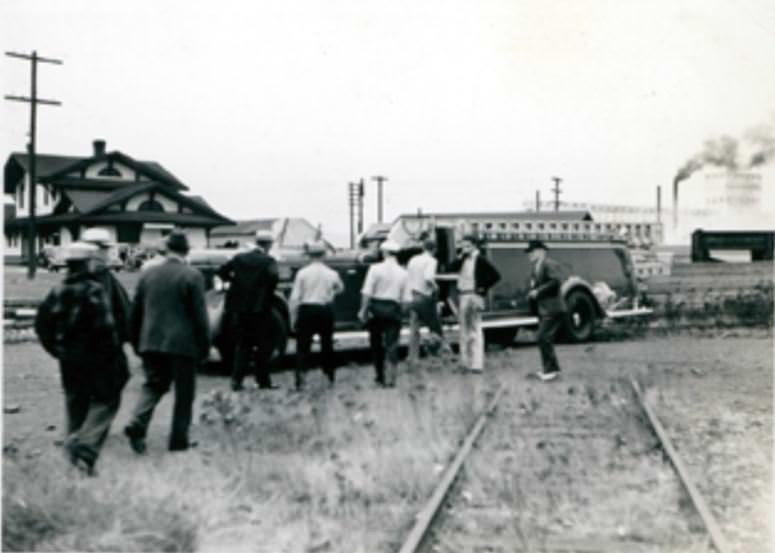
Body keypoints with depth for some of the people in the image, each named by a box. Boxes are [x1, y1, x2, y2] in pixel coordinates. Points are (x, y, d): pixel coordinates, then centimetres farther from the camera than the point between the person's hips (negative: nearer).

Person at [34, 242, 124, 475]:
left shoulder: (57, 292, 3)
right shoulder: (93, 291, -17)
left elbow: (41, 323, 6)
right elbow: (105, 326, -23)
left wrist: (56, 348, 14)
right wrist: (111, 350, -9)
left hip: (68, 358, 6)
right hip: (94, 357, -6)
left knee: (75, 403, 19)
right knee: (105, 401, 3)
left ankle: (75, 445, 29)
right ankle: (85, 447, -13)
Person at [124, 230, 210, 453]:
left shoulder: (148, 275, 6)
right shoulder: (192, 276, -9)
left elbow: (135, 313, 10)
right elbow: (200, 315, -9)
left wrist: (137, 343, 20)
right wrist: (204, 345, -1)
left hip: (151, 343, 4)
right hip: (183, 344, -4)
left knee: (153, 385, 16)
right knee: (184, 394, 8)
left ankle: (137, 424, -5)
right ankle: (178, 440, 13)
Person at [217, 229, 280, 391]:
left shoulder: (239, 258, 5)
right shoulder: (268, 261, -8)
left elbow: (222, 271, -1)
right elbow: (273, 276, -25)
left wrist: (234, 280, 13)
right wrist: (269, 292, -8)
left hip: (239, 309, 4)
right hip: (260, 309, -4)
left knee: (242, 345, 13)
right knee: (264, 346, 8)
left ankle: (236, 380, 7)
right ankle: (263, 380, 9)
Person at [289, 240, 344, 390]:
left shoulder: (302, 273, -8)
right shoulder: (331, 274, -2)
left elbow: (295, 297, -8)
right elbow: (340, 289, 18)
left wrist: (293, 317, 1)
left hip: (306, 310, -2)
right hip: (325, 311, 2)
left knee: (302, 345, 2)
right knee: (327, 343, 19)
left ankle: (300, 378, -9)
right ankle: (330, 374, 33)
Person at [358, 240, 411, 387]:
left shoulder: (376, 269, -6)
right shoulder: (403, 273, 4)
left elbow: (367, 292, -10)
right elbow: (405, 299, 2)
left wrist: (363, 310, -2)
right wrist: (401, 311, 14)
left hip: (376, 308, -1)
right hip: (393, 309, 1)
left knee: (376, 343, 13)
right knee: (392, 344, 3)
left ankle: (380, 376, 20)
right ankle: (390, 378, -3)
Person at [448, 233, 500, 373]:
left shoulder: (480, 260, -9)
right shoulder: (462, 259, 11)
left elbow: (496, 275, -12)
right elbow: (452, 268, -2)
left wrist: (484, 288, -11)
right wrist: (461, 256, -8)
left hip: (474, 296, -7)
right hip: (463, 296, 7)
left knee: (475, 330, -7)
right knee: (464, 329, 12)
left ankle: (477, 363, -7)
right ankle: (466, 360, 20)